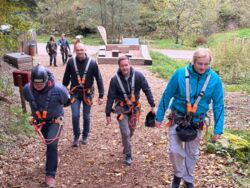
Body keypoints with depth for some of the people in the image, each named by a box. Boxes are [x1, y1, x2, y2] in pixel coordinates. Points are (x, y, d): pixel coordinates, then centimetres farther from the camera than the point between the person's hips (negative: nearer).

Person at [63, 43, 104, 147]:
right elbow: (66, 78, 3)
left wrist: (101, 95, -9)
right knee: (75, 115, -6)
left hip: (87, 93, 0)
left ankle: (85, 136, 32)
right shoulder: (71, 62, -8)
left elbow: (99, 79, -7)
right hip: (75, 93, 0)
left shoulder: (92, 63, -12)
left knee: (86, 116, 10)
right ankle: (76, 136, 16)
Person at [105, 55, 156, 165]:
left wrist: (153, 106, -11)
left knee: (131, 130, 15)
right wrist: (108, 114, -7)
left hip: (134, 107, 2)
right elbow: (110, 97, -9)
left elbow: (147, 90, -7)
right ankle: (128, 155, 9)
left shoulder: (138, 76, -14)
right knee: (125, 132, -8)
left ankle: (126, 147, 42)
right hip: (122, 108, -2)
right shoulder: (115, 80, -15)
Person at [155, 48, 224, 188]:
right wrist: (159, 116, -3)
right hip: (177, 118, -1)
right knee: (175, 150, -3)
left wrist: (218, 129, -7)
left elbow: (218, 105, -6)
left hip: (196, 122, 2)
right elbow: (167, 96, -7)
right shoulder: (180, 74, -18)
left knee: (192, 153, 15)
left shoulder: (215, 79, -14)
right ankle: (178, 174, 27)